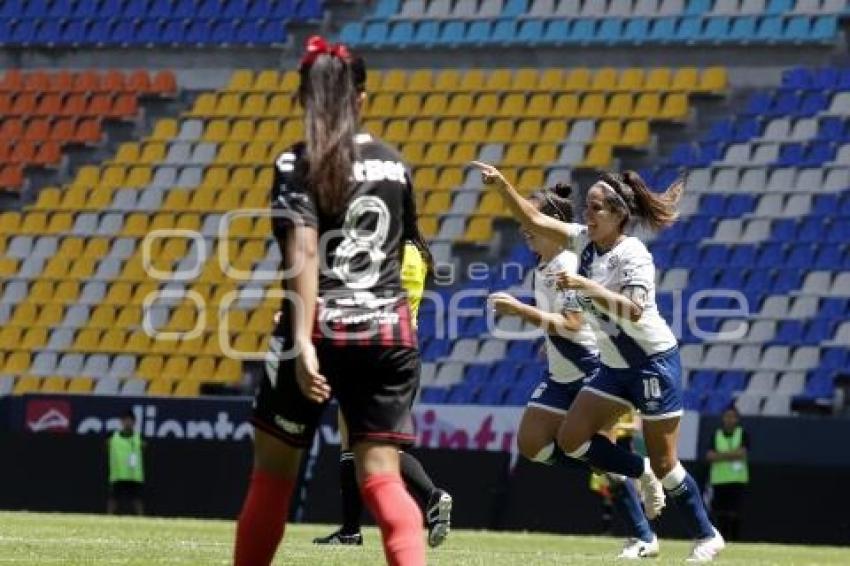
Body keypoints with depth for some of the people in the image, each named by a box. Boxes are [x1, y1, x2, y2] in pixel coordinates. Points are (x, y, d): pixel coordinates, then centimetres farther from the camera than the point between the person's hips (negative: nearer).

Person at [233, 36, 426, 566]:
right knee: (382, 478, -2)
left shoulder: (298, 164, -5)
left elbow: (305, 253, -18)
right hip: (389, 332, 3)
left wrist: (303, 342, -25)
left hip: (322, 331, -3)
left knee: (273, 471, 13)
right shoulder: (392, 162, 9)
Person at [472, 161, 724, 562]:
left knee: (663, 463, -4)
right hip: (615, 366, 8)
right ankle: (641, 474, 19)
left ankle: (707, 536, 12)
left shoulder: (633, 255, -20)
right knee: (571, 439, -1)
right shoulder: (585, 240, 2)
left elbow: (633, 310, -33)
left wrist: (586, 286, -39)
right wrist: (501, 185, -13)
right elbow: (535, 220, -1)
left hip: (653, 363, -8)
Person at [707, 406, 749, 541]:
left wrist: (720, 455, -6)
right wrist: (731, 454, -8)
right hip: (719, 479, 2)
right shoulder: (716, 435, 11)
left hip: (737, 480, -2)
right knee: (720, 513, -1)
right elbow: (710, 456, -1)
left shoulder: (743, 434, 6)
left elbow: (742, 453, -8)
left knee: (735, 513, -9)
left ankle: (735, 541, -8)